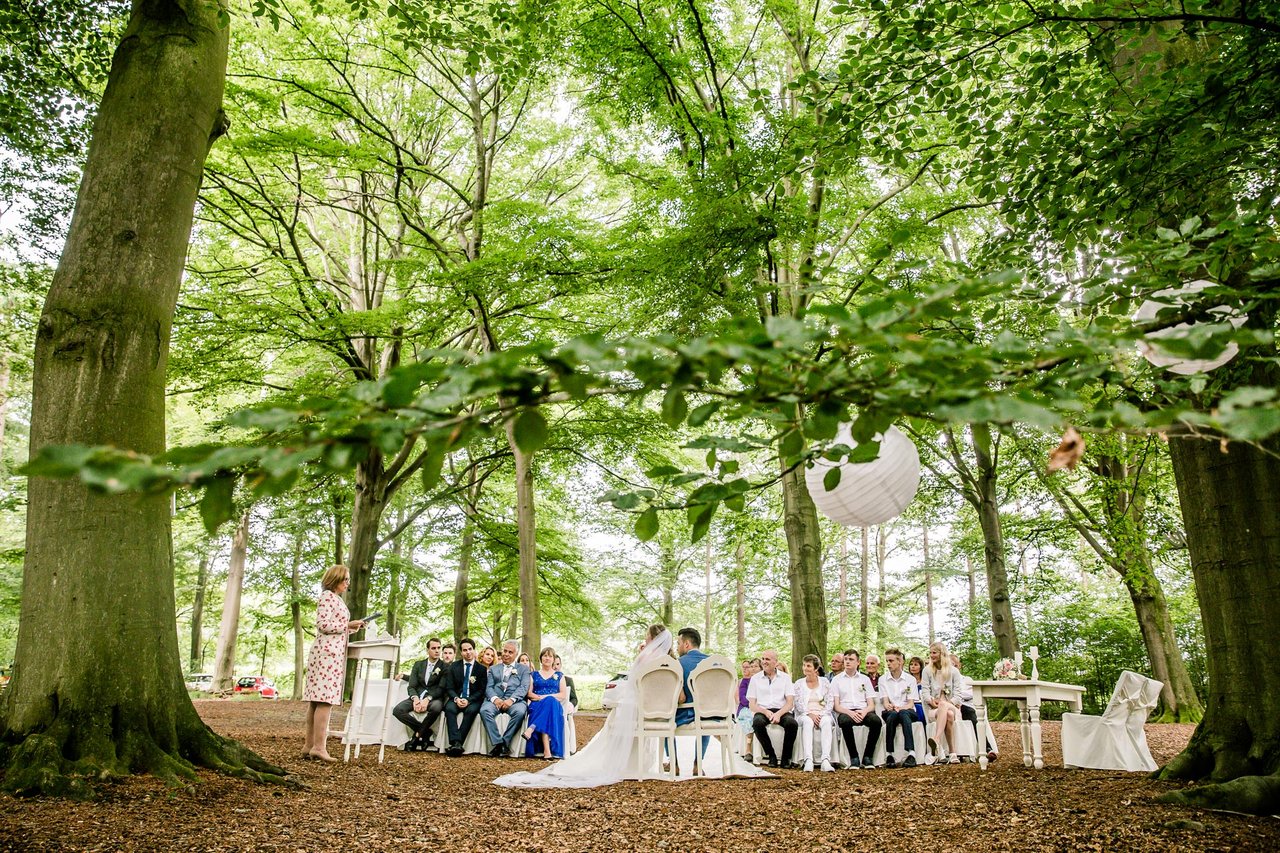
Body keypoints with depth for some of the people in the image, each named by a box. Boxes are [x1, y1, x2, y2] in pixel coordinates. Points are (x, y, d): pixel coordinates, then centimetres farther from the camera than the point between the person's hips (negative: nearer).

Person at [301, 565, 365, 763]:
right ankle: (319, 746, -16)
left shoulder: (337, 599, 22)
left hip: (334, 653, 10)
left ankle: (310, 745, 8)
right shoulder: (327, 596, -7)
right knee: (325, 699, -13)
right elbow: (323, 624, -16)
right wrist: (348, 624, -11)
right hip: (327, 652, -10)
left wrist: (354, 627, 14)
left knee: (317, 700, 7)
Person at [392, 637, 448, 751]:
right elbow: (411, 686, 7)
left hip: (434, 698, -3)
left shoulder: (444, 667, 3)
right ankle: (425, 731, -13)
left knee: (436, 708, -40)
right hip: (418, 696, 4)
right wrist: (415, 699, -15)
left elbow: (441, 688, -6)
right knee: (397, 710, -24)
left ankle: (418, 735, -18)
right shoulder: (418, 665, 14)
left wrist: (427, 699, -23)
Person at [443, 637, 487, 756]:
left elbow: (481, 690, 1)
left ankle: (455, 744, -38)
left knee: (471, 710, -35)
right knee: (449, 708, -32)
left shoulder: (482, 669, 6)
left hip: (473, 700, -2)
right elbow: (450, 688, 7)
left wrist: (468, 700, -16)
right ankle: (456, 743, -43)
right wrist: (456, 699, -15)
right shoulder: (454, 666, 12)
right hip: (456, 699, 2)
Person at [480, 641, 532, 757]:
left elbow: (524, 687, 3)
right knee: (484, 710, -32)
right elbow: (489, 687, 12)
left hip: (515, 700, -2)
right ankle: (498, 743, -29)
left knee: (520, 711, -36)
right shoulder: (493, 668, 26)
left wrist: (511, 699, -16)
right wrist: (494, 698, -12)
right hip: (496, 699, 2)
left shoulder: (523, 669, 19)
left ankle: (505, 743, -25)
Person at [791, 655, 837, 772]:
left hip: (823, 714, 0)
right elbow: (798, 704, 3)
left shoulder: (825, 682, 12)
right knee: (807, 722, -37)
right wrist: (810, 714, -13)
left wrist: (822, 714, -12)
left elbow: (830, 702, 4)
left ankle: (826, 760, -48)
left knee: (826, 722, -36)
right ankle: (808, 760, -49)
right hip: (805, 715, 0)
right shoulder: (798, 684, 12)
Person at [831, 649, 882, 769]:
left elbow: (871, 705, 11)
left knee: (876, 720, -32)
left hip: (863, 712, 2)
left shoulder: (865, 679, 18)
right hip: (845, 712, -2)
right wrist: (849, 712, -17)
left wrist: (864, 711, -12)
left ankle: (867, 757, -20)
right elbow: (836, 706, 3)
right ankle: (854, 758, -25)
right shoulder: (837, 680, 13)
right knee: (845, 721, -38)